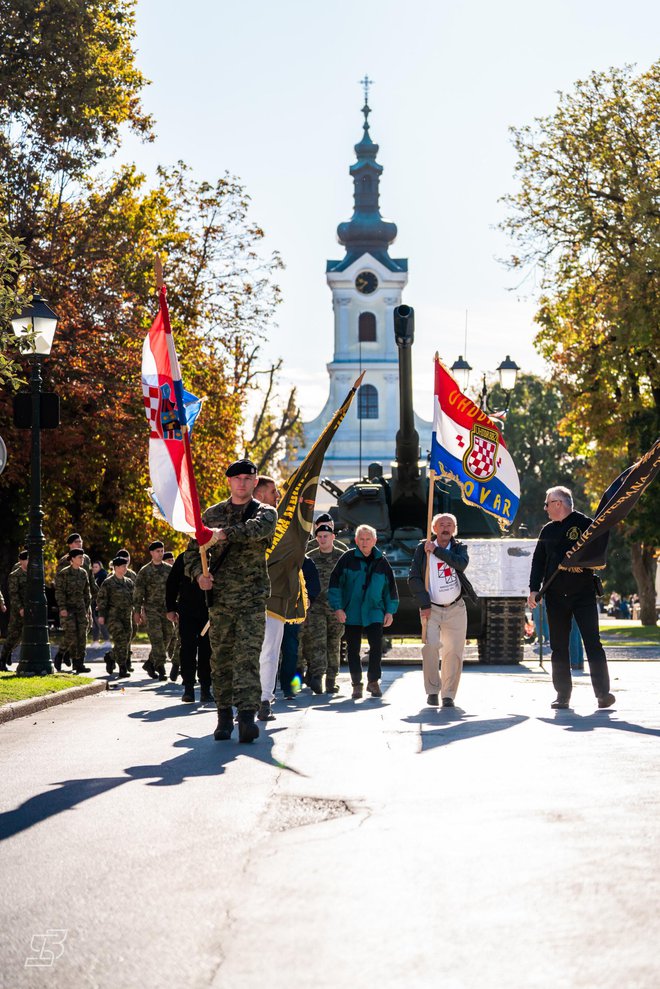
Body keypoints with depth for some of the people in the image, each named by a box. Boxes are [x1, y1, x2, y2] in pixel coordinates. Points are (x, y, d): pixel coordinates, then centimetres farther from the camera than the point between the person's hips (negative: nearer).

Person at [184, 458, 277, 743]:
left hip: (253, 599, -3)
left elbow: (257, 529, -19)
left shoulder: (265, 512, 5)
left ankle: (247, 717, -17)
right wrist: (199, 573, -5)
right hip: (219, 597, 3)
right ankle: (224, 716, 14)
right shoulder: (213, 514, 13)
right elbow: (193, 549, 15)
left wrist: (225, 533, -33)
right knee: (221, 659, 5)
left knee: (248, 656, -11)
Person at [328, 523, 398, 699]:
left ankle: (373, 681, 9)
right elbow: (334, 583, -4)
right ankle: (357, 684, 17)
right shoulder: (348, 558, -3)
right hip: (351, 613, -1)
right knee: (353, 650, 5)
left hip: (374, 612, 1)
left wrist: (390, 611, 7)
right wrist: (337, 608, -9)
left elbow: (390, 587, 12)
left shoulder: (381, 562, 4)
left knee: (377, 646, -8)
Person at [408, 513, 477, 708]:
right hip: (432, 609, -2)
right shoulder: (423, 549, 3)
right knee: (431, 645, -20)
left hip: (456, 609, 2)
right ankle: (432, 690, -7)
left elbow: (462, 563, -15)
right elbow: (414, 578, -1)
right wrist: (424, 604, -9)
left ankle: (448, 694, 9)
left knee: (454, 651, -1)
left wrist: (436, 550, -15)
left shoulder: (459, 547, 7)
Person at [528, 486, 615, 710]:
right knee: (559, 646, 6)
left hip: (583, 593, -5)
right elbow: (538, 561, 13)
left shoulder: (585, 524, -2)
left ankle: (603, 692, -7)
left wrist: (582, 561, -20)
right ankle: (562, 694, 11)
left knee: (593, 643, -8)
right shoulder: (548, 531, 13)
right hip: (555, 596, 5)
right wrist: (534, 589, 4)